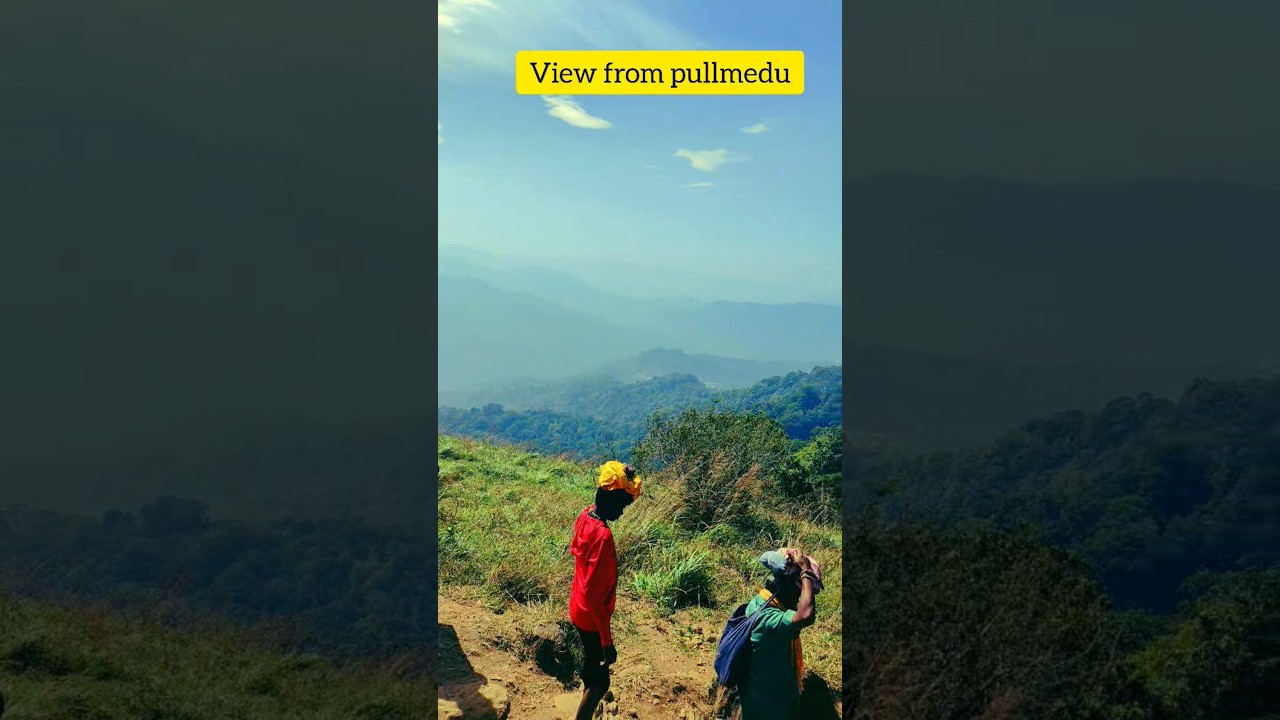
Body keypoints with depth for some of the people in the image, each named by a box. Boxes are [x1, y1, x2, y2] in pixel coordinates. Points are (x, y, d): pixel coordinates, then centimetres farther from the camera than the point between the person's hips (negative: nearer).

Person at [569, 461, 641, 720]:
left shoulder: (586, 515, -6)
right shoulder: (603, 536, -33)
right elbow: (593, 593, -31)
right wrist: (607, 641, -26)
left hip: (579, 610, 9)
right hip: (591, 617, -9)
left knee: (591, 670, 26)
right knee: (600, 681, 5)